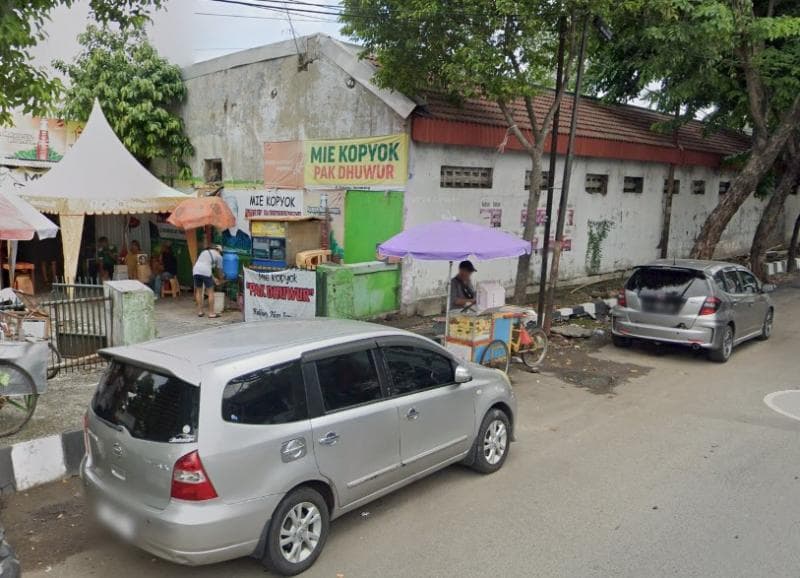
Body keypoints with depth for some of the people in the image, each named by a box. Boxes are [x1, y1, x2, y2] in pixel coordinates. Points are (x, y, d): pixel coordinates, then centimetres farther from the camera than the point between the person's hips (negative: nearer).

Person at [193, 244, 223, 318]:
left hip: (196, 271, 6)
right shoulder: (218, 256, 11)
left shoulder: (204, 251, 29)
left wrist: (212, 276, 30)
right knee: (210, 292, 3)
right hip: (206, 272, -6)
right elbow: (219, 269, 15)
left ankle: (199, 312, 16)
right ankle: (211, 313, 3)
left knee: (198, 291, 15)